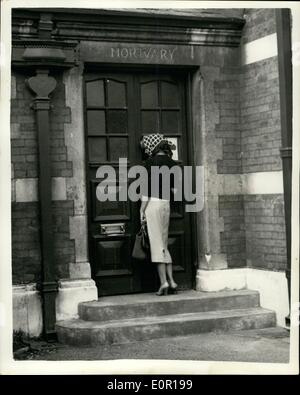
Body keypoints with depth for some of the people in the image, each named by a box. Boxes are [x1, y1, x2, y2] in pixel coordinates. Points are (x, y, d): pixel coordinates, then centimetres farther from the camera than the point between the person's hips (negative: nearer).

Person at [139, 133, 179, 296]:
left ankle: (163, 282, -9)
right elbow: (174, 189, 12)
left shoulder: (151, 162, -7)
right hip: (166, 204, 6)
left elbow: (147, 188, -11)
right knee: (164, 244, 13)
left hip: (153, 203, -6)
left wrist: (142, 210, -7)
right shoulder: (171, 163, 10)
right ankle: (171, 281, 10)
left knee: (157, 244, -5)